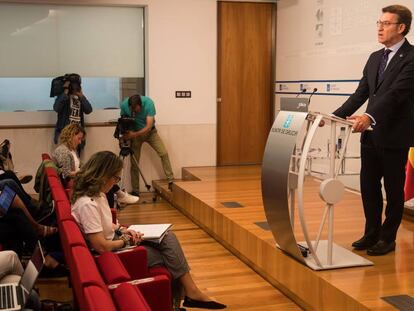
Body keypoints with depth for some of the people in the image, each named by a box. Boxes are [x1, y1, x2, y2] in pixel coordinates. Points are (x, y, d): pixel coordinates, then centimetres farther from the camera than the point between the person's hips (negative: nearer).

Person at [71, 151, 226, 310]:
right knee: (168, 250, -7)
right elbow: (101, 246, -28)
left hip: (113, 241, 9)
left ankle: (190, 291, 1)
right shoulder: (87, 204, -28)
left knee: (168, 238, -2)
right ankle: (191, 293, 10)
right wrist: (125, 240, -11)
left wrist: (121, 230, 0)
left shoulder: (97, 194, 2)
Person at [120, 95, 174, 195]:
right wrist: (125, 134, -19)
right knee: (134, 162, -1)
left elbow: (149, 126, -31)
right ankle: (135, 191, 8)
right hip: (133, 134, 1)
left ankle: (171, 181, -6)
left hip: (150, 131, -1)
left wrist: (134, 134, -41)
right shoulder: (124, 105, -22)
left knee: (164, 153, -15)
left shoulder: (148, 103, -29)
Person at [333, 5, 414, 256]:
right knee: (369, 186, 12)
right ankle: (371, 234, 26)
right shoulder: (375, 58, 13)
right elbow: (361, 93, 11)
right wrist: (337, 116, 0)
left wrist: (370, 116, -36)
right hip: (371, 134, 7)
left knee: (394, 189, 7)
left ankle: (388, 238, 19)